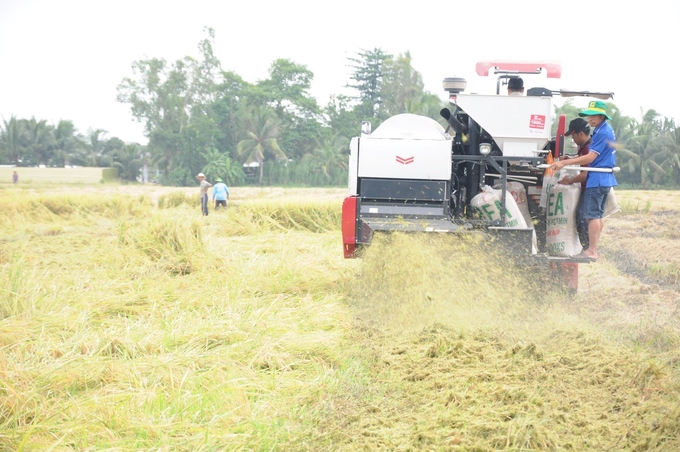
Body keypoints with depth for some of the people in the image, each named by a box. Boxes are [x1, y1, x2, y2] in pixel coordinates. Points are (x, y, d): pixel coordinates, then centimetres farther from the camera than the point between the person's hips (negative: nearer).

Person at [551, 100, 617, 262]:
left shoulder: (603, 133, -18)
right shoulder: (605, 130, 14)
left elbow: (590, 158, -21)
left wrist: (564, 162, -22)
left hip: (597, 179, -11)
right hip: (605, 178, 11)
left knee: (592, 215, -9)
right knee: (599, 214, 13)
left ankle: (591, 251, -9)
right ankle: (593, 248, 20)